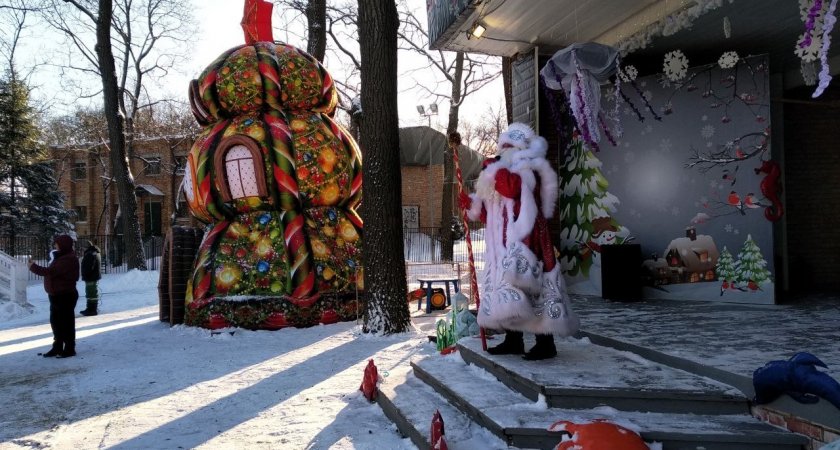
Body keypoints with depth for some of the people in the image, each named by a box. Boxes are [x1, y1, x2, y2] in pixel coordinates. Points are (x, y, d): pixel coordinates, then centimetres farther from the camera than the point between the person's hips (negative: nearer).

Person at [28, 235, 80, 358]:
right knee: (56, 322, 17)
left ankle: (69, 349, 5)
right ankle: (57, 347, 28)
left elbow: (51, 271, -26)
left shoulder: (68, 260, -20)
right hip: (57, 295, 11)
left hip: (65, 296, -11)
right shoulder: (62, 258, 15)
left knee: (66, 322, -3)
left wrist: (34, 267, -17)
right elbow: (52, 272, 18)